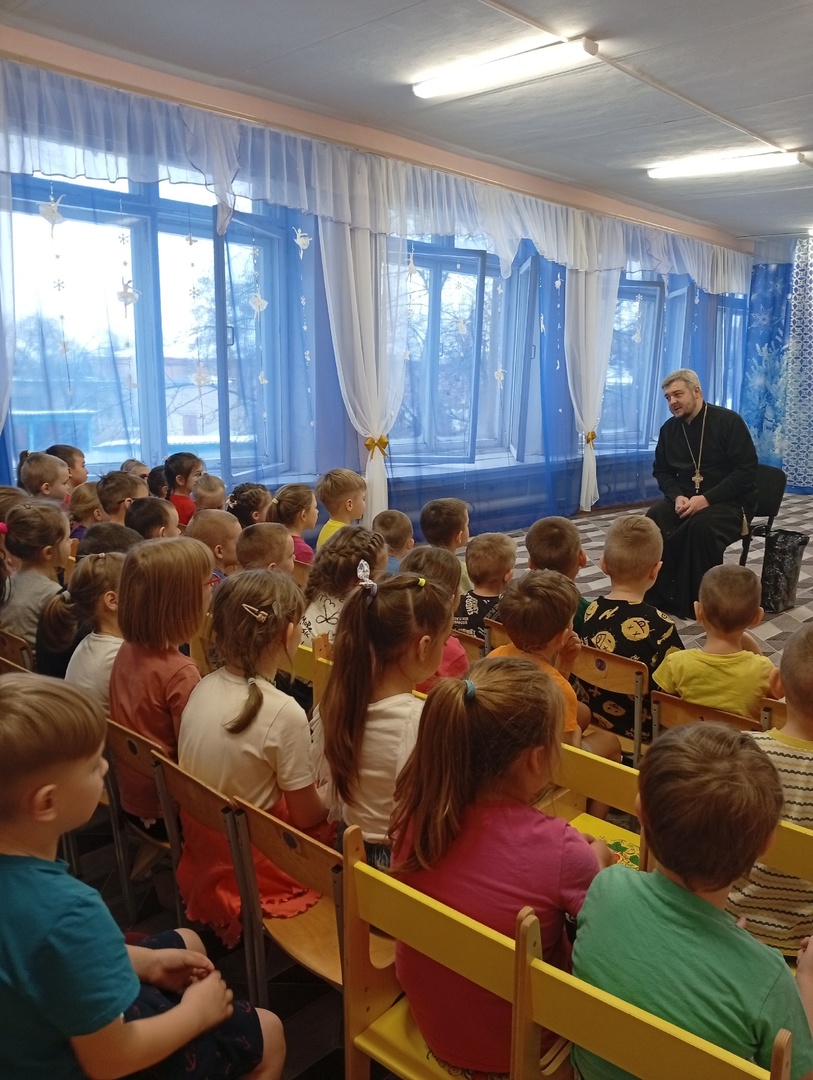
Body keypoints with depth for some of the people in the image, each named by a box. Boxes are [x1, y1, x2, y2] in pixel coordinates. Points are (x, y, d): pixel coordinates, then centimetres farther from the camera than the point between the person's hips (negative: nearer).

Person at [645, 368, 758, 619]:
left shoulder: (728, 421, -9)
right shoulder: (669, 429, 7)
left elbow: (746, 471, -14)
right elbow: (661, 470, 13)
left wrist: (707, 498, -25)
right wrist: (677, 496, -11)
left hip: (729, 501, -4)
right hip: (686, 500, 5)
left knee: (701, 525, -37)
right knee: (653, 519, -26)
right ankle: (660, 596, -20)